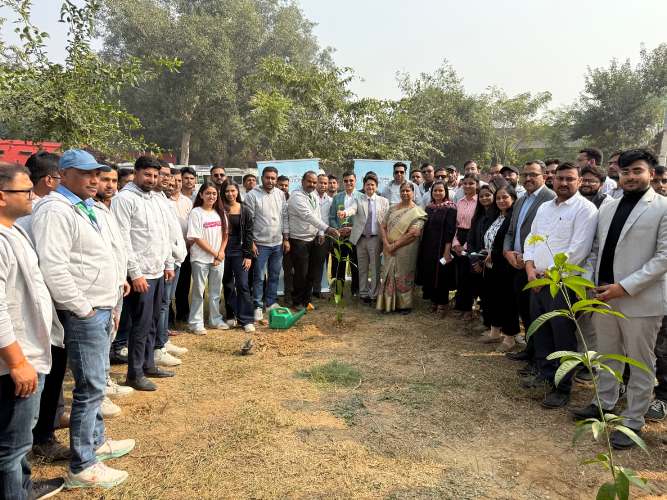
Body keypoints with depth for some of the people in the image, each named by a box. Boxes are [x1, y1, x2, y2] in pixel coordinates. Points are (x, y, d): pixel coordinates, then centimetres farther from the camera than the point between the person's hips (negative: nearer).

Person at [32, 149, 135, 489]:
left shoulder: (95, 208, 14)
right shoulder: (55, 210, -15)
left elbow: (113, 252, 20)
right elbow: (53, 268, -23)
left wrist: (114, 303, 15)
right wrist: (83, 307, -18)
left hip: (104, 308, 9)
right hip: (84, 312, -9)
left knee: (97, 381, 19)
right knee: (90, 387, -3)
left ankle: (96, 441, 35)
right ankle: (82, 468, 10)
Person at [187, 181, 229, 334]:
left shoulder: (220, 212, 7)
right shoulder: (196, 213, -8)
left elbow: (225, 234, 9)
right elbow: (197, 238, -12)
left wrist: (221, 252, -6)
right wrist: (214, 253, -11)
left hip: (219, 258, 5)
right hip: (201, 258, -5)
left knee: (216, 291, 13)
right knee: (198, 291, 3)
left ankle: (215, 319, 26)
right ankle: (196, 323, 12)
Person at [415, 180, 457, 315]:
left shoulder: (450, 208, -8)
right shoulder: (429, 207, 10)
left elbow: (450, 231, -14)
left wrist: (447, 251, -19)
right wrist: (422, 247, 8)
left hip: (442, 247, -6)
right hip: (428, 247, 6)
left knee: (441, 275, 1)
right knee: (429, 274, 10)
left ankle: (442, 303, 15)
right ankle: (434, 301, 24)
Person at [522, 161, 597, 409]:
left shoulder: (585, 209, -9)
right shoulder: (544, 207, 14)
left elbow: (579, 249, -17)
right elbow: (531, 238, 15)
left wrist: (548, 272, -13)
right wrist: (530, 268, -1)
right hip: (537, 281, 7)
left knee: (563, 337, 1)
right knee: (540, 331, 16)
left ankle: (562, 388, 14)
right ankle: (545, 373, 34)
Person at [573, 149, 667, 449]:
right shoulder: (607, 208, 11)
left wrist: (625, 287, -18)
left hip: (640, 300, -6)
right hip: (604, 296, 6)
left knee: (640, 363, 7)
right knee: (607, 355, 18)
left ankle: (633, 421, 20)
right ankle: (605, 403, 36)